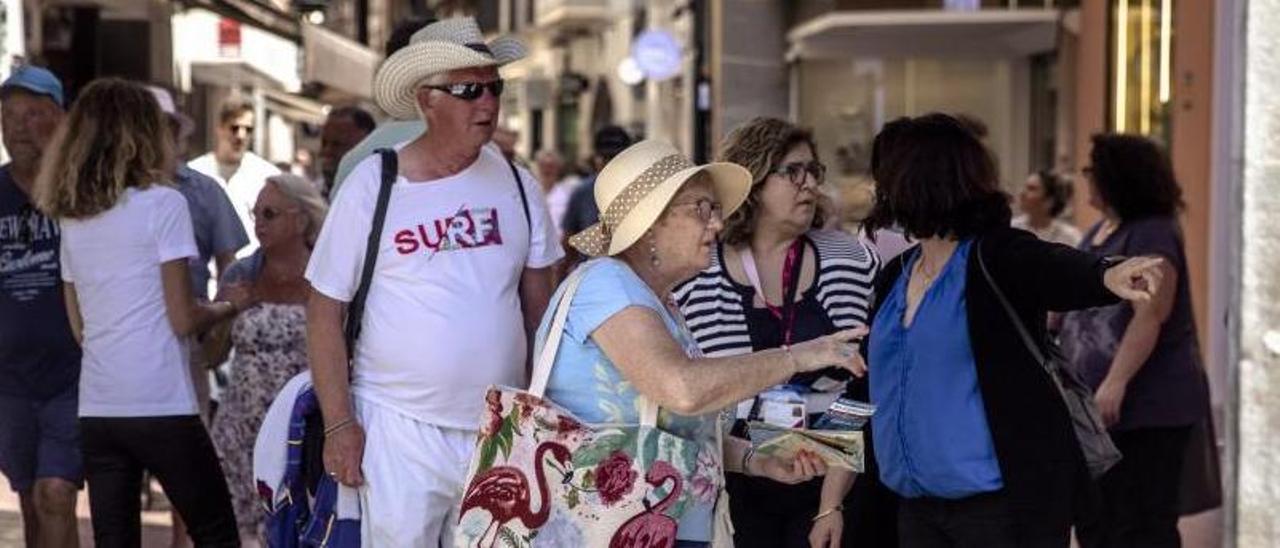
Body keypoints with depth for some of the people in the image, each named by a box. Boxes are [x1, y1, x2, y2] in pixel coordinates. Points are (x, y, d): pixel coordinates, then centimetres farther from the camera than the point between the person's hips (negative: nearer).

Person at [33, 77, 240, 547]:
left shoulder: (71, 218, 11)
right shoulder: (162, 204, -6)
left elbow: (79, 327, 14)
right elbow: (182, 319, -8)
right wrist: (226, 308, 11)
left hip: (95, 410, 6)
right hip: (160, 406, -6)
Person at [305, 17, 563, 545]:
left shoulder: (516, 184, 4)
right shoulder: (372, 186, -7)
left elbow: (540, 305, 11)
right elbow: (324, 311, -4)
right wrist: (339, 424, -8)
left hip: (502, 425, 4)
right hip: (399, 427, -3)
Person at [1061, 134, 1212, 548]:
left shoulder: (1151, 235, -15)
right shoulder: (1099, 232, 14)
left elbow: (1150, 316, -24)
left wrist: (1116, 384, -30)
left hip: (1147, 407, -10)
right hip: (1098, 405, 10)